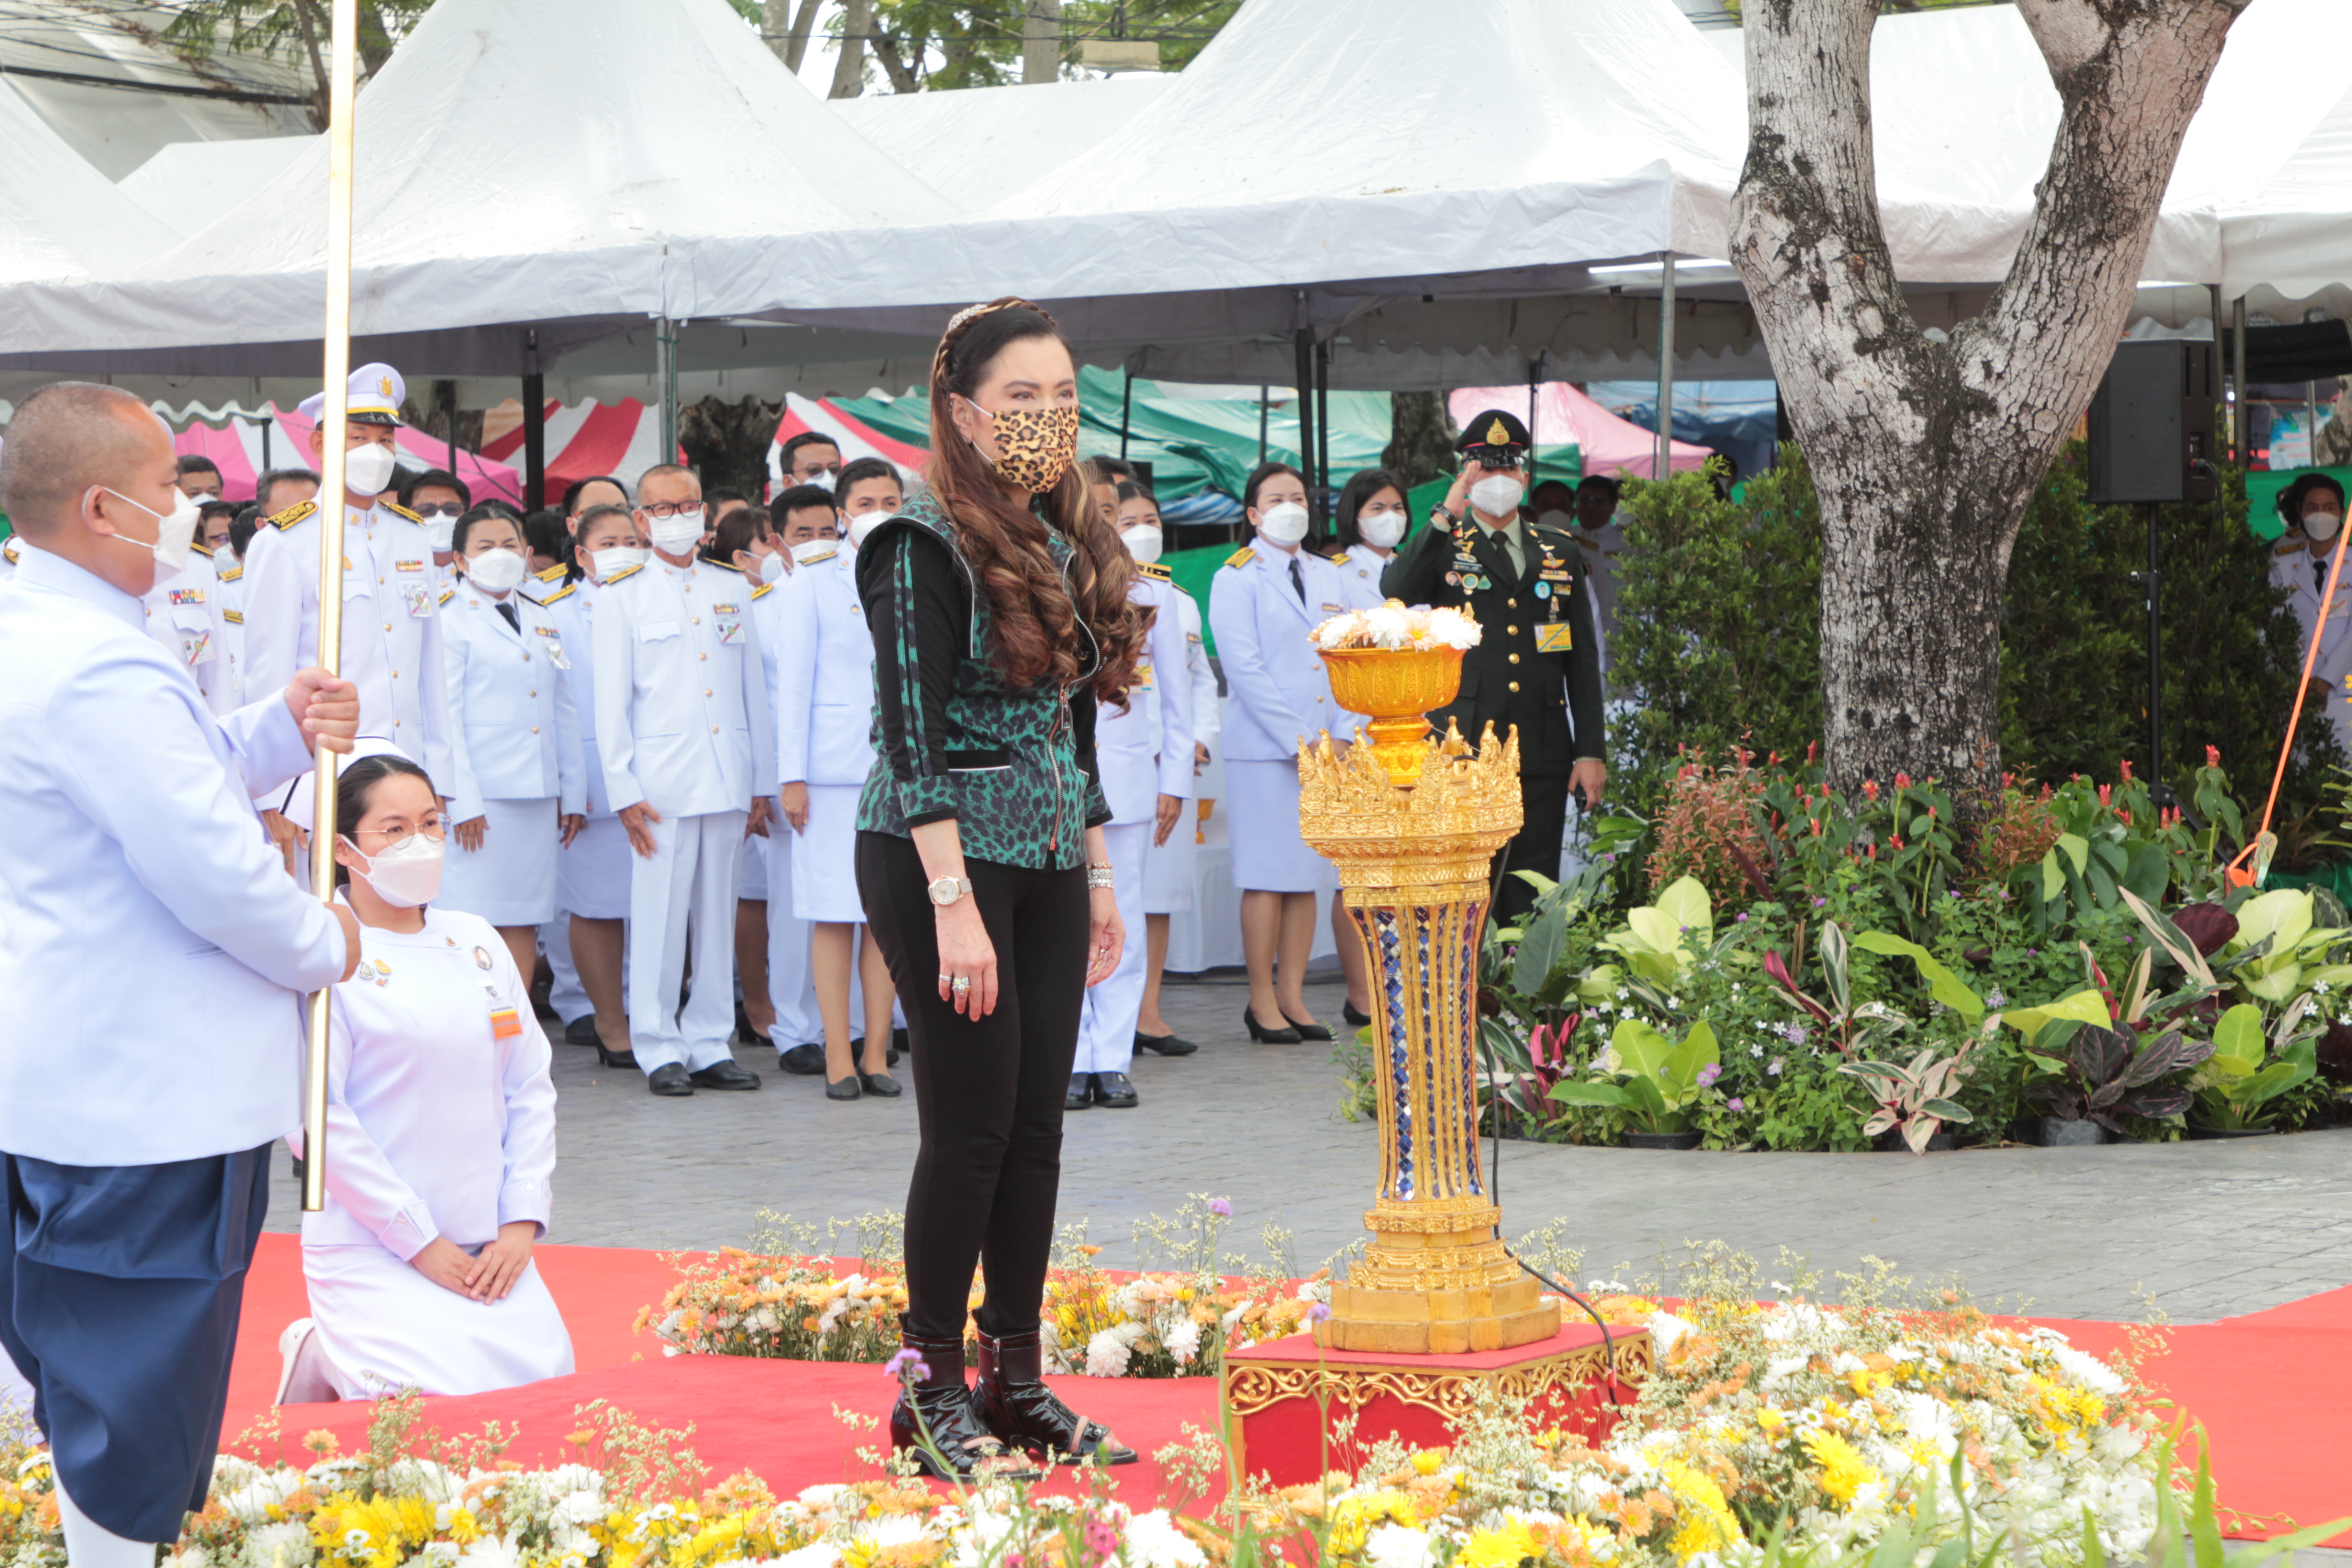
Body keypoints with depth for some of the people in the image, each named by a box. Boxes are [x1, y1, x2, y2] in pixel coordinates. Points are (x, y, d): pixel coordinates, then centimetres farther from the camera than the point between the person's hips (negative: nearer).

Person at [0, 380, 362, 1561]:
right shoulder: (100, 670, -25)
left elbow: (170, 781, 18)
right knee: (133, 1385, 1)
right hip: (145, 1096, -11)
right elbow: (215, 873, -25)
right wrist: (323, 946, -7)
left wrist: (282, 730, 1)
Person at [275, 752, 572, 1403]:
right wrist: (421, 1242, -13)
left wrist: (521, 1221, 0)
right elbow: (316, 1121, -13)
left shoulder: (476, 943, 11)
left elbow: (531, 1087, 12)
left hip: (491, 1251, 6)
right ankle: (322, 1360, 9)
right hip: (373, 1251, -6)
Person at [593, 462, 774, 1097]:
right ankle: (659, 1049, 4)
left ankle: (710, 1045, 11)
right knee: (660, 913, -3)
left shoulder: (733, 589, 13)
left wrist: (762, 781, 10)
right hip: (662, 779, -3)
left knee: (719, 912, 5)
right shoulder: (622, 596, 4)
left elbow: (754, 689, 14)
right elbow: (612, 703, 1)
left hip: (728, 776, 3)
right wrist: (624, 790, -6)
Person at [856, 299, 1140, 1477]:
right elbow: (914, 737, -16)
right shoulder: (926, 545, -11)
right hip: (944, 859, -7)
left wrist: (1098, 874, 16)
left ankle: (1015, 1380, 15)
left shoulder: (1069, 543, 12)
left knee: (1037, 1127, 7)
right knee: (972, 1125, -6)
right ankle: (930, 1390, 4)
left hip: (1048, 865, 7)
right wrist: (955, 904, -21)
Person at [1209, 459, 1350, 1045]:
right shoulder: (1237, 577, -1)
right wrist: (1299, 742, -13)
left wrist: (1342, 736, -2)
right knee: (1268, 878, -5)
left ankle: (1292, 996, 11)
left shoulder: (1327, 576, 16)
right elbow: (1244, 668, -9)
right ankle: (1262, 1002, 1)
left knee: (1308, 876, 5)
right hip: (1265, 751, -5)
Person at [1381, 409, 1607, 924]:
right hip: (1464, 750, -3)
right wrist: (1446, 515, -20)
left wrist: (1591, 751, 8)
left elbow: (1583, 659, 15)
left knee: (1532, 898, 5)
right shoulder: (1443, 547, 7)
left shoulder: (1559, 550, 16)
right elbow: (1395, 591, -16)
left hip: (1543, 757, 3)